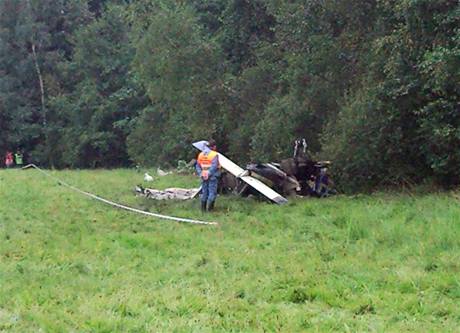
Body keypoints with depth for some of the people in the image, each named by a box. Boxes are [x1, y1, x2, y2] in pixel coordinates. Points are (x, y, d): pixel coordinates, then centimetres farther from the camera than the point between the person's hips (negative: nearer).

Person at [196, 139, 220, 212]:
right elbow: (214, 166, -22)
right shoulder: (214, 155, -13)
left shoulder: (201, 154, 8)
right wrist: (209, 174, -18)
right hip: (212, 177, -6)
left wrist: (200, 174, 3)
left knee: (204, 192, 13)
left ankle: (203, 208, 16)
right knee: (212, 192, 1)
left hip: (204, 177, 6)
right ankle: (210, 208, -3)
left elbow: (197, 166, 7)